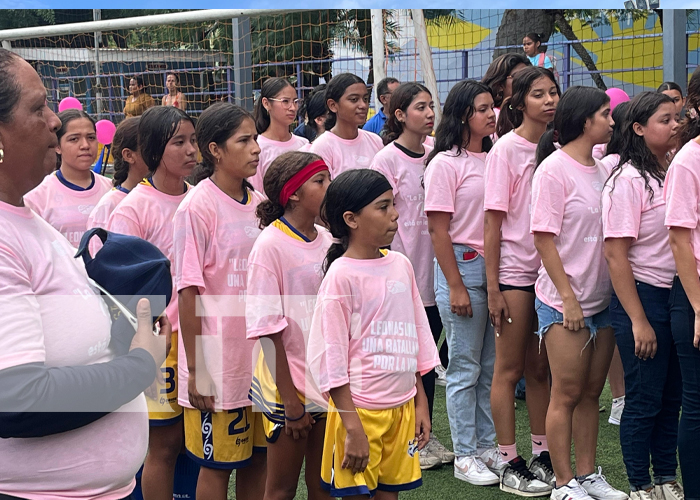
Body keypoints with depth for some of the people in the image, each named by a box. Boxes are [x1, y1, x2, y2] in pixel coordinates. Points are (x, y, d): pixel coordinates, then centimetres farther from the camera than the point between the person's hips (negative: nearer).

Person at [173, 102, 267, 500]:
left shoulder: (259, 203, 7)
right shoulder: (197, 207, -12)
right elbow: (189, 291, -12)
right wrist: (195, 369, -13)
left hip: (259, 354, 6)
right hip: (219, 360, -6)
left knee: (258, 455, 13)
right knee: (218, 462, 4)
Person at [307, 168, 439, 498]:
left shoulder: (401, 265, 7)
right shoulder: (341, 275, -12)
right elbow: (330, 357, -13)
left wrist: (421, 403, 14)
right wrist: (352, 427, -15)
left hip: (402, 405, 6)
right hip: (359, 407, -6)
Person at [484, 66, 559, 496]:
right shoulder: (507, 149, -8)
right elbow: (493, 222, -10)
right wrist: (493, 288, -12)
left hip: (550, 268, 5)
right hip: (514, 271, -5)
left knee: (540, 367, 12)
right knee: (510, 368, 3)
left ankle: (543, 455, 21)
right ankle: (508, 462, 10)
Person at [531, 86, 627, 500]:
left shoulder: (602, 169, 10)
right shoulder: (554, 170, -11)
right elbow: (544, 238, -13)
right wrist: (568, 298, -15)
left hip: (602, 299, 7)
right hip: (564, 302, -7)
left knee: (591, 391, 12)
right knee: (568, 394, 0)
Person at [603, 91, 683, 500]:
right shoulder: (629, 180, -12)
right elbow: (616, 254, -15)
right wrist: (638, 320, -17)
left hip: (676, 295, 6)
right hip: (643, 296, -6)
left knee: (672, 394, 13)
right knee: (645, 398, 2)